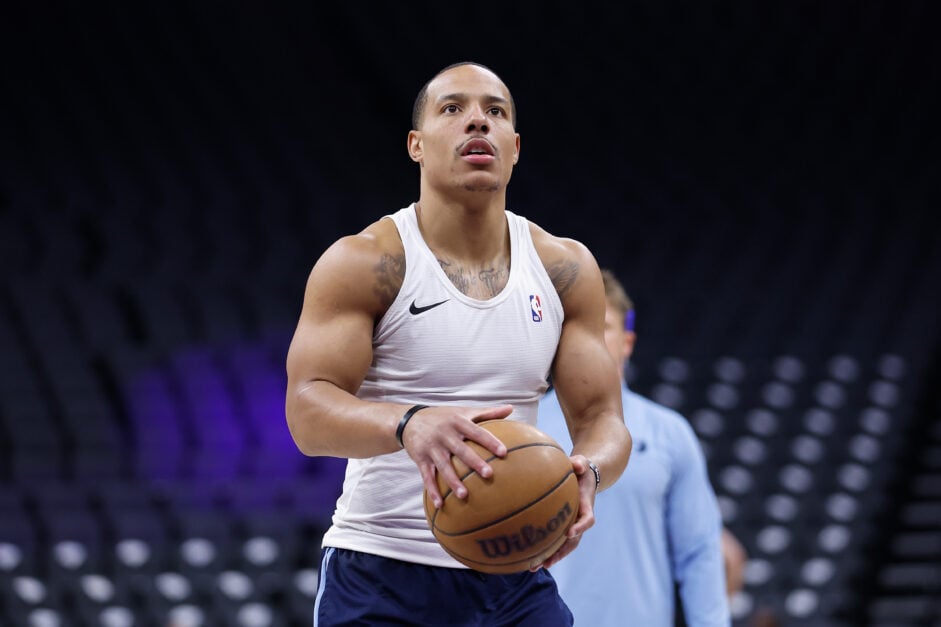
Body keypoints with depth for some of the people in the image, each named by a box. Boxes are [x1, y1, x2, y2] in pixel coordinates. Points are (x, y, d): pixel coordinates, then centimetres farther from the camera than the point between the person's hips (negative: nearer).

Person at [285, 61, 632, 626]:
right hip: (383, 576, -3)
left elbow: (603, 419, 5)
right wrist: (408, 424, -38)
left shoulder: (565, 269, 6)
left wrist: (588, 473, -20)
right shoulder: (363, 263, -6)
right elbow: (307, 413, -17)